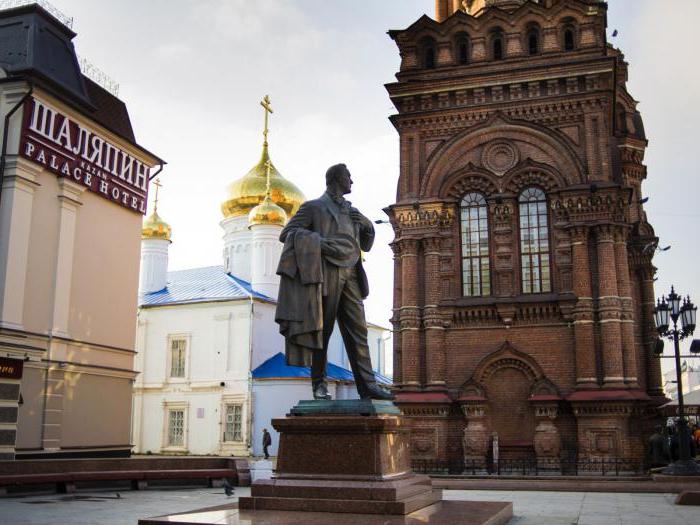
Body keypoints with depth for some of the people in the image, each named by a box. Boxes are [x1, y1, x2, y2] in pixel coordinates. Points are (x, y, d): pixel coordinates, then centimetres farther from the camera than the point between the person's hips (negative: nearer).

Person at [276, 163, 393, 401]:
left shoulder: (352, 211, 25)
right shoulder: (314, 207, 7)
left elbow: (366, 245, 29)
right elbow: (286, 233, 1)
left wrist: (367, 224, 10)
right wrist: (316, 242, -12)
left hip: (351, 275, 6)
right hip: (326, 273, -5)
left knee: (358, 330, -2)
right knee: (322, 328, -4)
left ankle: (367, 385, -5)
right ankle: (319, 383, 3)